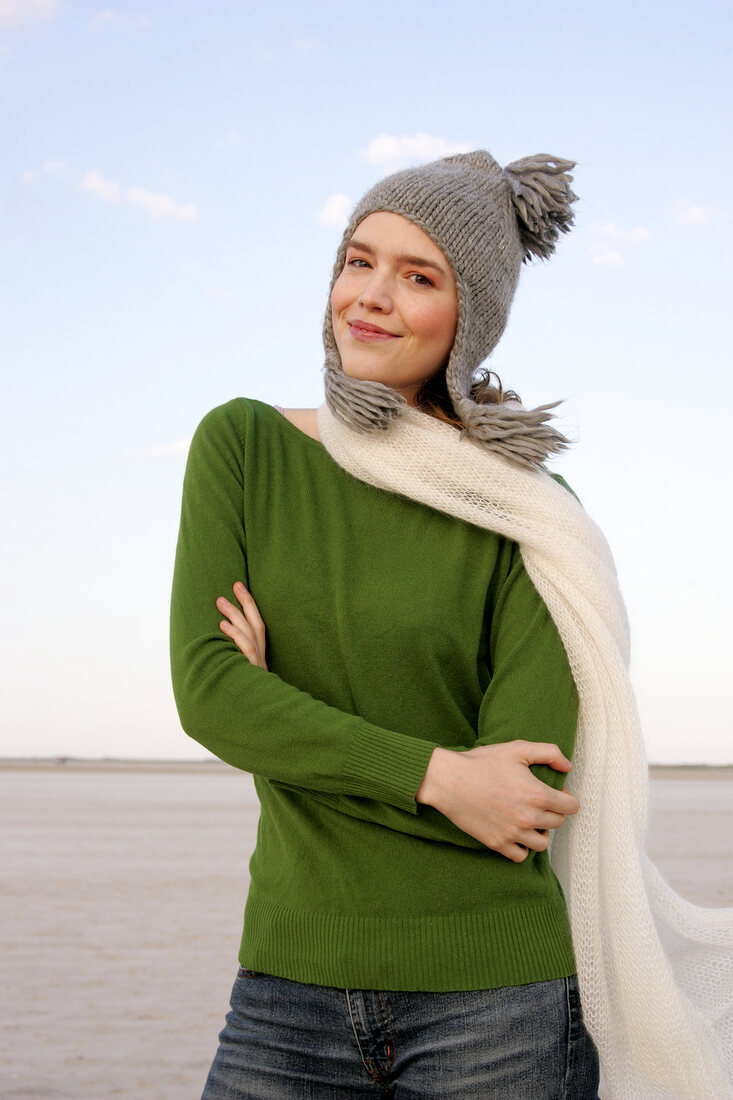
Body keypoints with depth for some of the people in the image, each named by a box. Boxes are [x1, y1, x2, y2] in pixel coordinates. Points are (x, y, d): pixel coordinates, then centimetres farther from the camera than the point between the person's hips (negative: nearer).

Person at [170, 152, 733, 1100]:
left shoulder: (527, 515, -5)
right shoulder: (242, 447, 1)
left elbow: (525, 779, -12)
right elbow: (205, 690, -9)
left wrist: (294, 732, -10)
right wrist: (436, 775, -14)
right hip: (294, 979, 2)